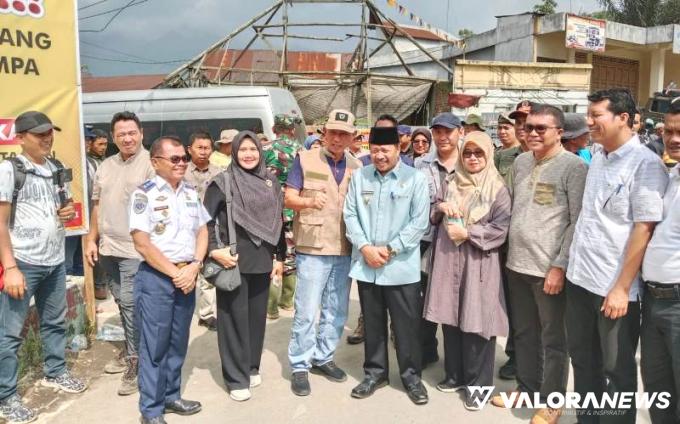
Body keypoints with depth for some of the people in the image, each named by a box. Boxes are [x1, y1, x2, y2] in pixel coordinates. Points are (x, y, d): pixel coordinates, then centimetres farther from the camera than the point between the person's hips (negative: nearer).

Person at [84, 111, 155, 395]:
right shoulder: (105, 166, 13)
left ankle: (135, 361, 5)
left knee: (130, 303, -6)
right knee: (122, 302, 16)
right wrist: (92, 240, 13)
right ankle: (130, 350, 31)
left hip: (136, 248, -7)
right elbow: (97, 205, 17)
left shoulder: (150, 164, -10)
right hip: (108, 247, 7)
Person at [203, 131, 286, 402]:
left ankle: (252, 367, 31)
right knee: (235, 317, 3)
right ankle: (236, 377, 15)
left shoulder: (270, 182, 8)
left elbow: (278, 221, 12)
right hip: (233, 261, -4)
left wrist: (280, 257, 10)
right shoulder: (222, 182, -5)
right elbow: (205, 219, -7)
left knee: (257, 315, 14)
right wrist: (214, 250, -18)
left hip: (261, 261, 5)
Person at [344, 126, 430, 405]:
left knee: (407, 325, 6)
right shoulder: (359, 176, 5)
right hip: (366, 265, 3)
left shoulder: (415, 178, -3)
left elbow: (419, 222, -7)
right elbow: (350, 214, 4)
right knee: (372, 323, 15)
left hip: (401, 266, -3)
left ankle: (411, 375, 24)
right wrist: (364, 247, -10)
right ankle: (375, 372, 31)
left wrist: (390, 249, -13)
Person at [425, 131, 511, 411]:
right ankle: (455, 375, 26)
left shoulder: (497, 189, -2)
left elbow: (501, 229, -8)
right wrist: (440, 208, -5)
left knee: (477, 321, -3)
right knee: (450, 318, 10)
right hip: (448, 258, 5)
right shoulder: (450, 183, 12)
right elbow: (433, 218, 16)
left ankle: (477, 383, 10)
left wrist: (468, 233, -15)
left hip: (478, 262, -4)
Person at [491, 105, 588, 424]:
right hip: (517, 264, 6)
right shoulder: (520, 162, 9)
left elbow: (578, 222, -12)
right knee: (523, 332, 18)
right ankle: (526, 388, 35)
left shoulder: (574, 167, -10)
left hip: (549, 268, -6)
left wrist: (560, 266, -16)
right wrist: (509, 253, 12)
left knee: (553, 339, 8)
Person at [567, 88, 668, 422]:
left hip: (614, 287, -7)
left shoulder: (645, 164, -13)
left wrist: (622, 288, -17)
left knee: (617, 369, 9)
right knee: (582, 359, 19)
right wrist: (572, 264, 13)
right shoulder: (597, 159, 8)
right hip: (580, 278, 7)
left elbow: (644, 229, -16)